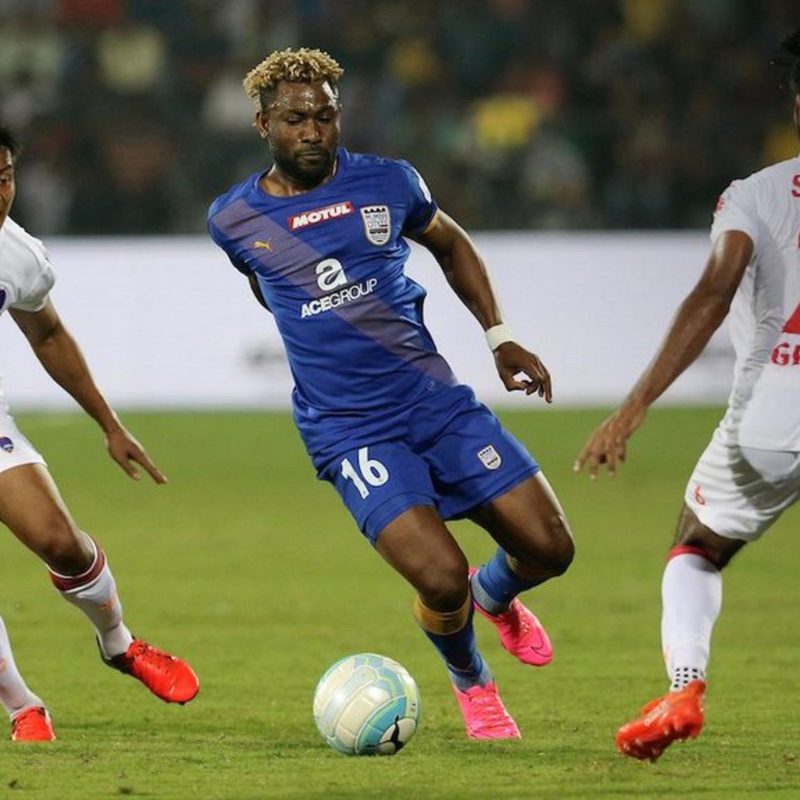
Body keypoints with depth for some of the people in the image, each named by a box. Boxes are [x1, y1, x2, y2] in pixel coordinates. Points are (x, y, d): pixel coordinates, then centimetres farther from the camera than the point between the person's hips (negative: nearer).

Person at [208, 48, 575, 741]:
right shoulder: (234, 220, -2)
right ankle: (472, 684, 15)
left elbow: (451, 245, 19)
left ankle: (495, 595, 34)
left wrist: (500, 337, 11)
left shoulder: (388, 183, 0)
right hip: (348, 432, -3)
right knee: (441, 580, -19)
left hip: (436, 399, 3)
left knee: (549, 548, -3)